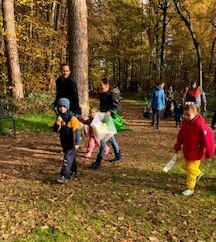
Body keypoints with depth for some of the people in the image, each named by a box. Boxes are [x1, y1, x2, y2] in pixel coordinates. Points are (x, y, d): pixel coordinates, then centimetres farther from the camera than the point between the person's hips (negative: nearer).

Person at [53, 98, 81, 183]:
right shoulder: (59, 117, 4)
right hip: (64, 142, 7)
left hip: (71, 143, -7)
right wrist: (58, 123, -21)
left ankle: (63, 176, -8)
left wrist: (77, 143, -30)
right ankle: (73, 172, 38)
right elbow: (55, 130, -1)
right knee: (71, 157, 22)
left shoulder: (72, 118, -17)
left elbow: (77, 131, -22)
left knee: (67, 159, -10)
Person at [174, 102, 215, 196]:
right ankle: (198, 173, 50)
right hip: (187, 150, 8)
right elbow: (181, 136, 8)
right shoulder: (185, 122, -4)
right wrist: (177, 147, 14)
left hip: (196, 152, -7)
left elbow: (207, 138, -23)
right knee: (185, 166, 22)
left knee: (191, 169, 1)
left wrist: (209, 152, -17)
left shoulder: (200, 124, -27)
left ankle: (190, 188, 19)